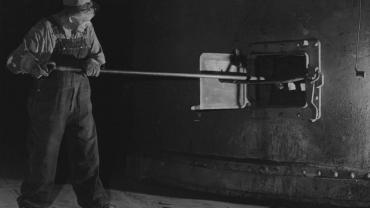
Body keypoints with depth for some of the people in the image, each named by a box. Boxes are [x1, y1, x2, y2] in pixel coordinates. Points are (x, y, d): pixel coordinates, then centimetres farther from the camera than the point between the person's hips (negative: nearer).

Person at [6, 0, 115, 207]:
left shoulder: (87, 28, 1)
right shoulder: (45, 30, -14)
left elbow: (98, 53, 17)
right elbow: (14, 60, -12)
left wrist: (94, 62, -7)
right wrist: (30, 63, -34)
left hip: (81, 99, 5)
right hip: (50, 100, -5)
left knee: (88, 153, 12)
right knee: (44, 154, 4)